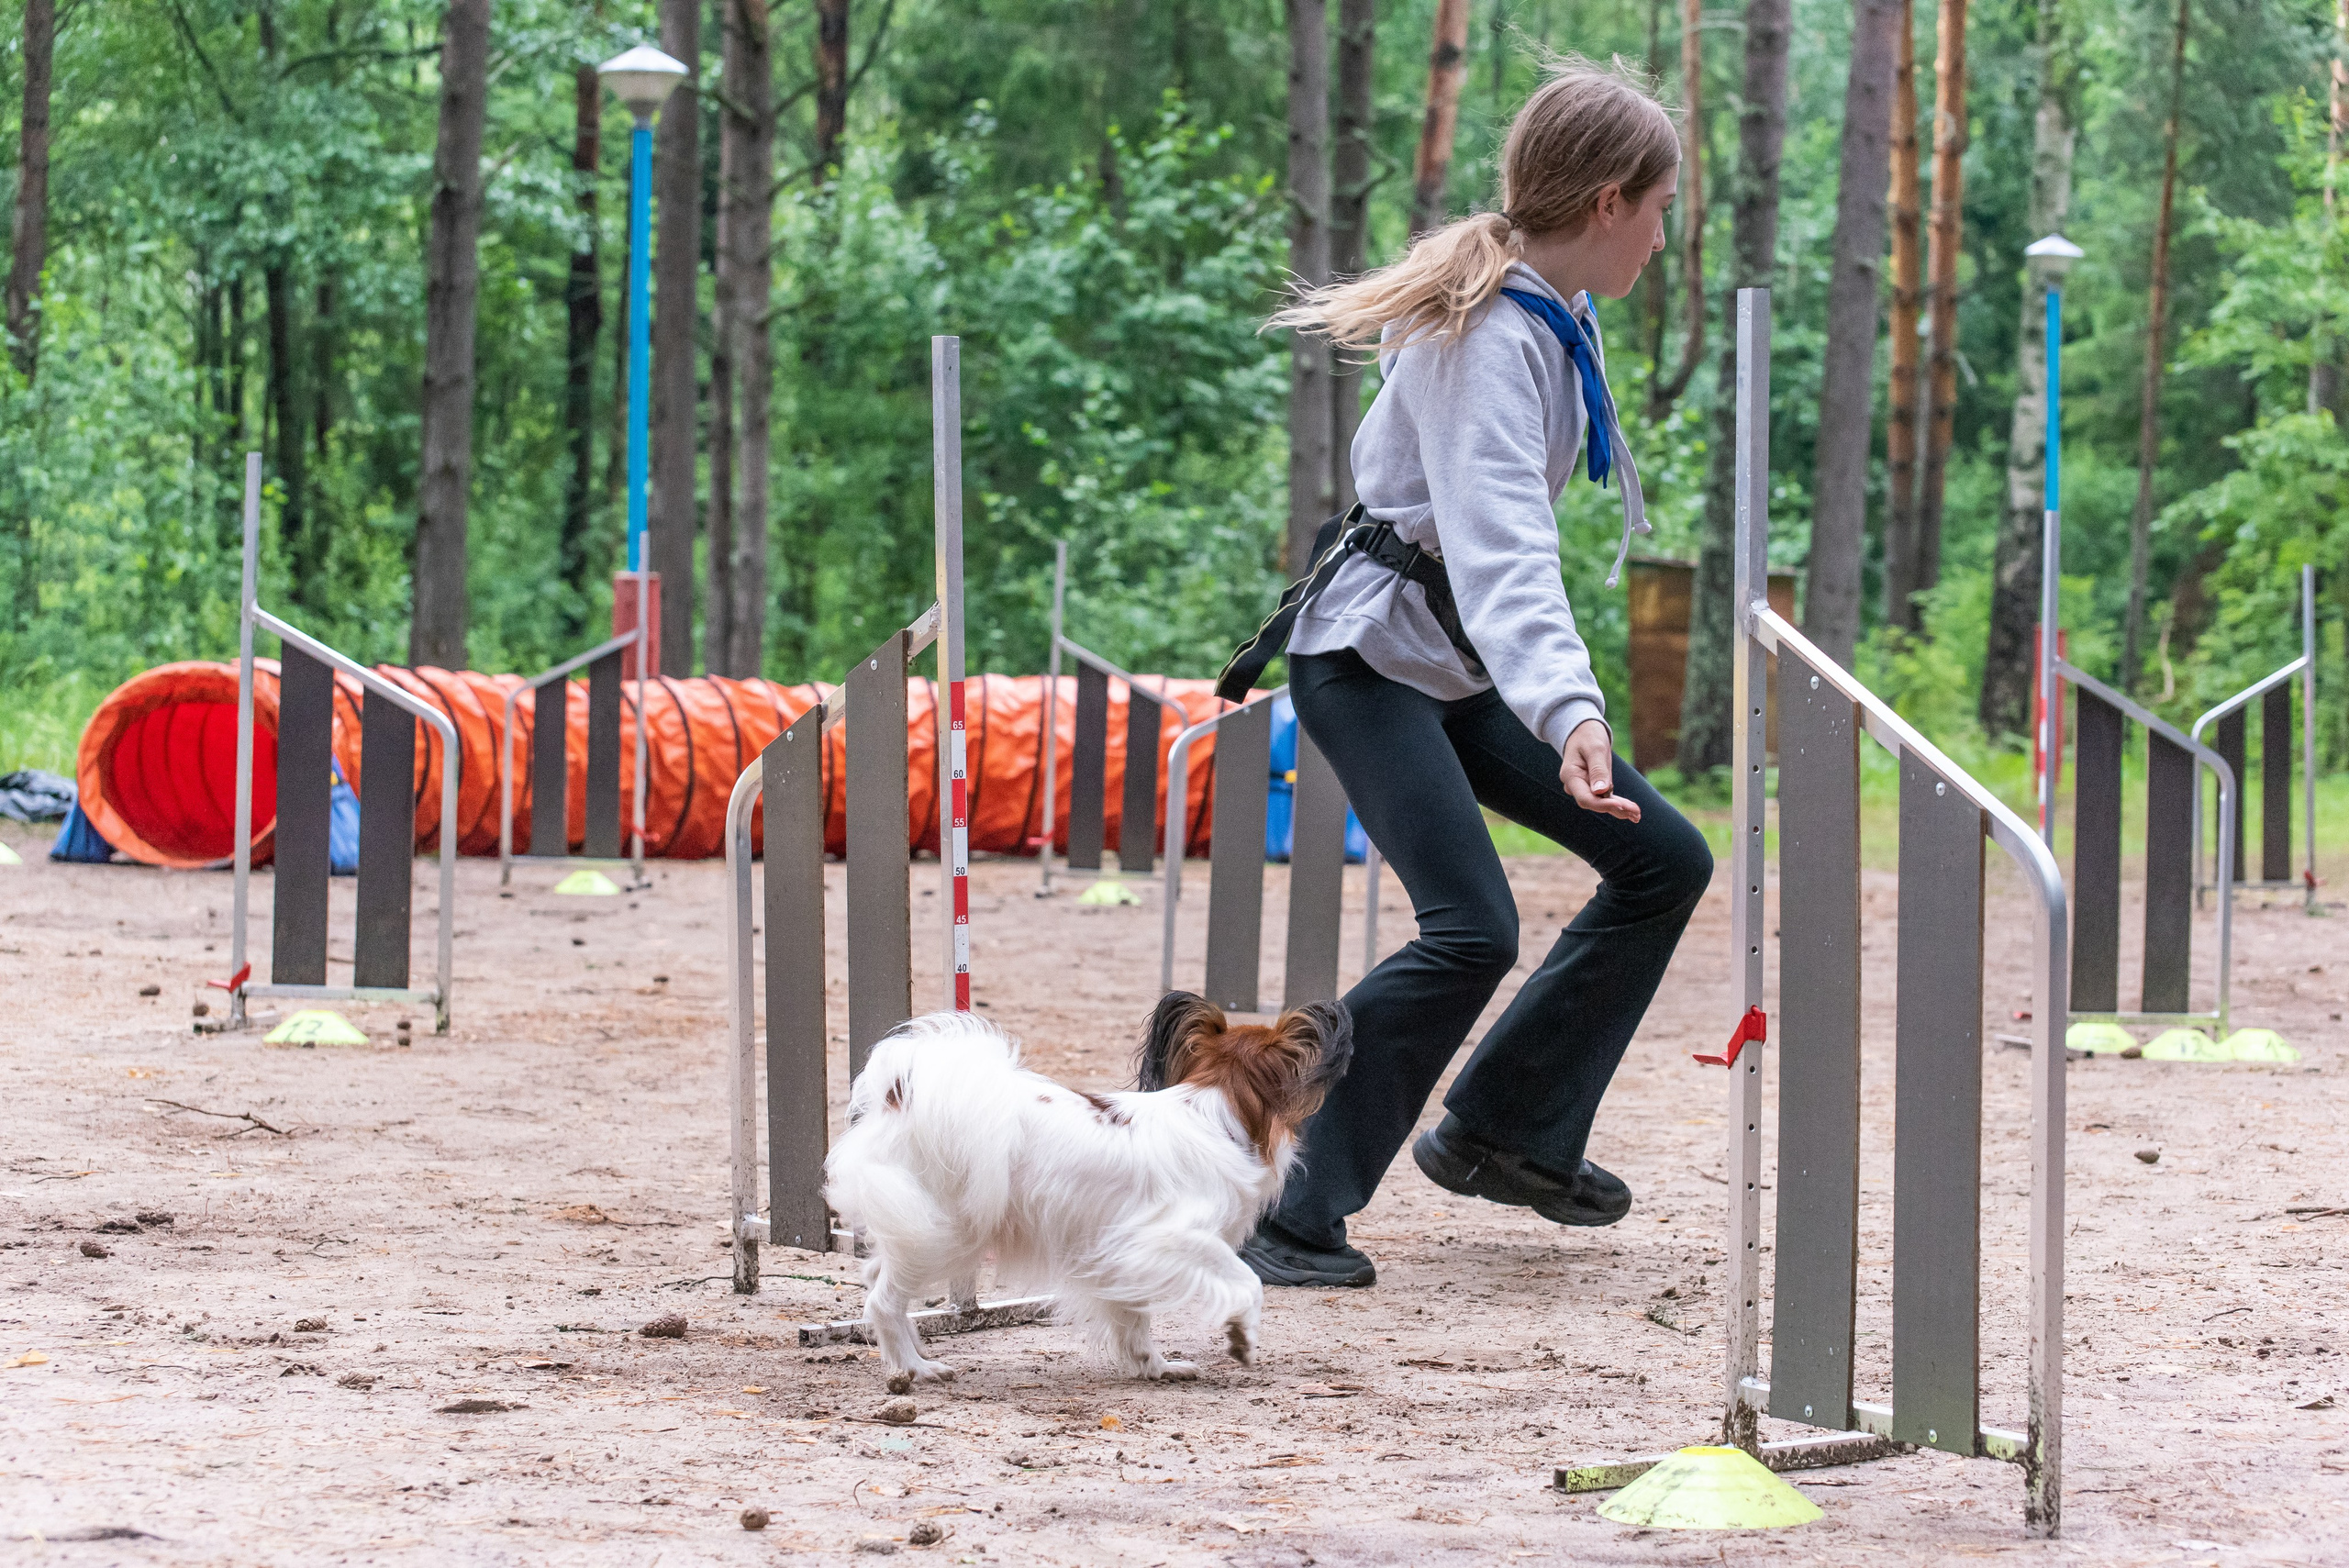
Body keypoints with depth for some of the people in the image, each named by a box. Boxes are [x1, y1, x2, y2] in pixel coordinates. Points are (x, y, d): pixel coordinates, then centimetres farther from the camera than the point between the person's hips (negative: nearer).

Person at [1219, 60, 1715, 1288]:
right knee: (1470, 931, -24)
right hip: (1370, 659, -10)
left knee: (1663, 861, 7)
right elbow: (1499, 545, -38)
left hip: (1460, 671, 10)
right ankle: (1288, 1217, -20)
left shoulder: (1552, 312, 6)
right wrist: (1567, 711, -51)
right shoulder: (1491, 337, -24)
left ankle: (1504, 1133, 16)